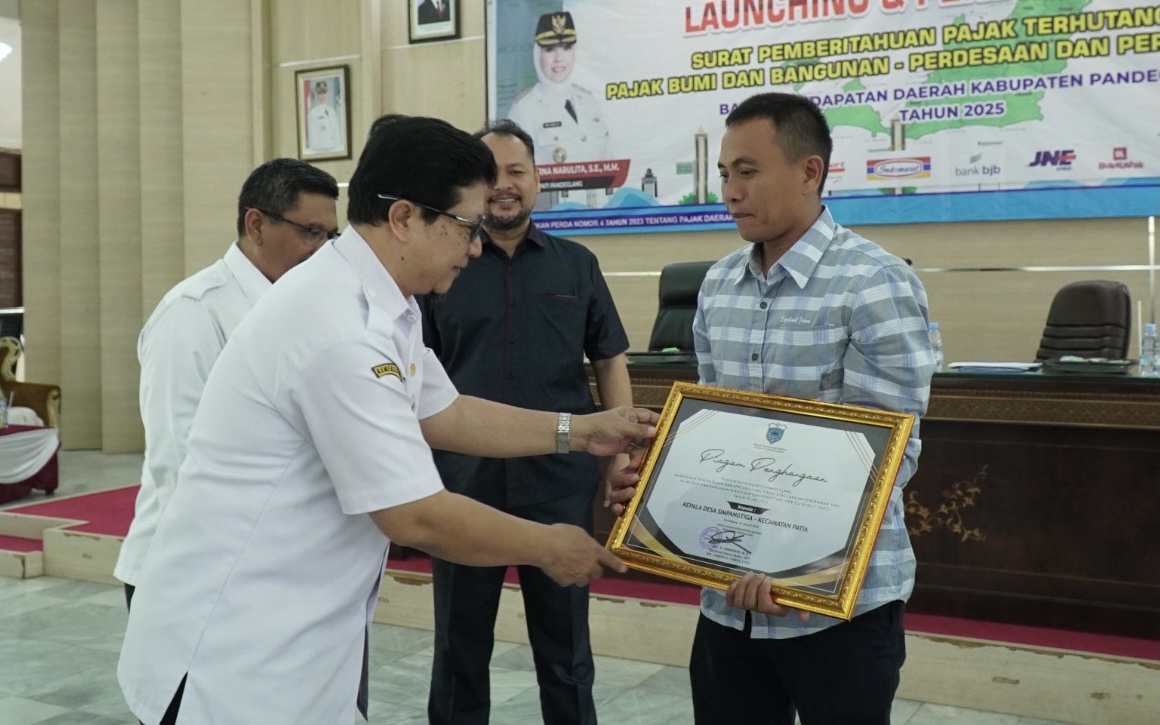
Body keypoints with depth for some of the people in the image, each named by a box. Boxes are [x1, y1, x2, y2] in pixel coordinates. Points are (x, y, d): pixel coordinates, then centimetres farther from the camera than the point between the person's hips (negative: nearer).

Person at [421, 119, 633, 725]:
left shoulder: (577, 265, 5)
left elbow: (610, 362, 8)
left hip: (561, 480, 0)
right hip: (463, 481, 0)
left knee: (565, 646, 12)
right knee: (459, 646, 12)